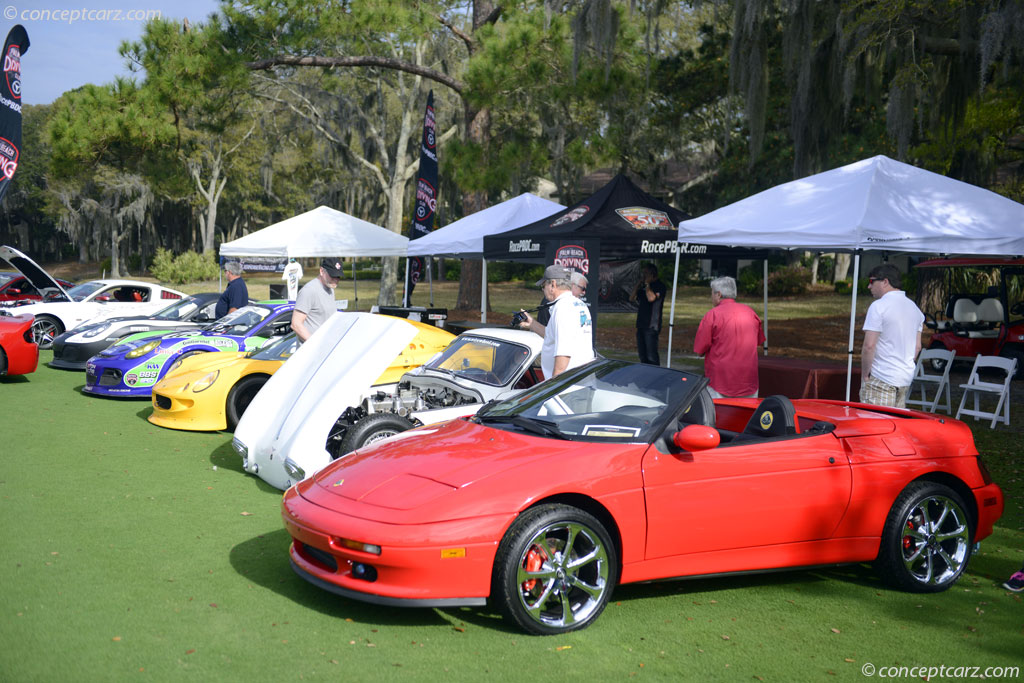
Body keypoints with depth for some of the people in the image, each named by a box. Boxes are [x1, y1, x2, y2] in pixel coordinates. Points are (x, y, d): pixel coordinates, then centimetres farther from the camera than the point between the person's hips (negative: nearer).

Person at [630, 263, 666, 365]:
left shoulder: (659, 285, -8)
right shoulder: (643, 286, 17)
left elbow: (651, 298, -24)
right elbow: (632, 298, 12)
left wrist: (647, 284, -11)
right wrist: (639, 283, 6)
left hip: (651, 326, -8)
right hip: (641, 325, 8)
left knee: (652, 356, -10)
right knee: (642, 355, 13)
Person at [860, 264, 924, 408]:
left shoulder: (879, 306, -12)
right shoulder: (914, 307, 14)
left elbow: (869, 346, -17)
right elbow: (917, 347, 18)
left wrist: (864, 375, -8)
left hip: (881, 380, -8)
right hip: (906, 379, 8)